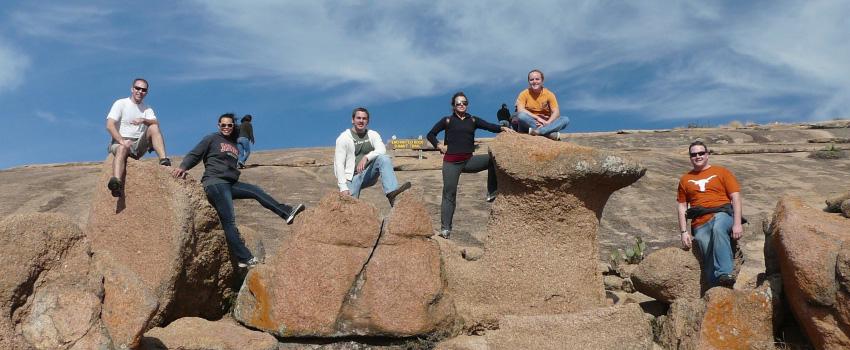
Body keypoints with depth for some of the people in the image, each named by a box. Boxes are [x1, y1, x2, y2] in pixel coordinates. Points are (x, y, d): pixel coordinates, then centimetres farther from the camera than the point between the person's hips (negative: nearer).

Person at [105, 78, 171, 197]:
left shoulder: (147, 109, 18)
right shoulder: (120, 104, 5)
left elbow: (156, 123, -3)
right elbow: (110, 126, -8)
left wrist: (144, 120, -25)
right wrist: (122, 141, -23)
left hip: (139, 144, 4)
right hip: (120, 141, -4)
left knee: (154, 128, -19)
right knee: (122, 148, -38)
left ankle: (163, 160, -35)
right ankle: (116, 182, -64)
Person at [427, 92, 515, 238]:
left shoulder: (473, 120, 10)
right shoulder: (447, 120, 4)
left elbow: (489, 126, -5)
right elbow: (431, 134, 8)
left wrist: (502, 128, -23)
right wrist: (439, 146, -7)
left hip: (469, 160, 3)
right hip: (451, 163, -3)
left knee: (492, 159, -16)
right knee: (449, 194, -1)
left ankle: (492, 193, -9)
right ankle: (445, 228, 5)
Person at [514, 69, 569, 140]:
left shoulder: (549, 94, 1)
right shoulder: (524, 94, -2)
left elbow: (556, 112, -8)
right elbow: (520, 110, -18)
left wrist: (547, 123, -28)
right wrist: (538, 118, -26)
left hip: (546, 123, 2)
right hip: (529, 123, -2)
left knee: (566, 119, -21)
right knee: (521, 115, -33)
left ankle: (537, 131, -41)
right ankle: (550, 133, -38)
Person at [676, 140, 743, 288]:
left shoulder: (721, 172, 14)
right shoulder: (685, 179, 20)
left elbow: (735, 197, 6)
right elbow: (682, 207, 18)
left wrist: (737, 223, -6)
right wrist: (684, 232, 7)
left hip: (722, 215, -3)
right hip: (700, 224, 3)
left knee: (718, 229, -37)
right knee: (709, 258, -14)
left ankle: (724, 274, -45)